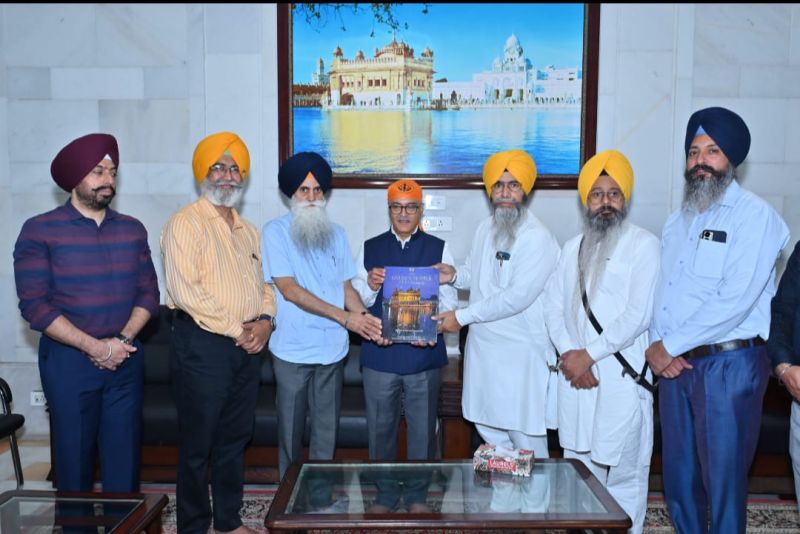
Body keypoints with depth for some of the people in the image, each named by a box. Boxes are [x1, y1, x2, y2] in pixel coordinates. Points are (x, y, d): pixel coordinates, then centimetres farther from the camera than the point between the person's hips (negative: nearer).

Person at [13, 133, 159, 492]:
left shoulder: (132, 230, 6)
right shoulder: (39, 231, -5)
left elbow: (148, 292, 6)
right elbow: (34, 305, -11)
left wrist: (123, 339, -10)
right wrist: (95, 347, -15)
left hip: (125, 361, 3)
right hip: (68, 362, -3)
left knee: (125, 458, 8)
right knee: (73, 460, 7)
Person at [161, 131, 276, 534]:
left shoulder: (248, 231, 16)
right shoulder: (186, 222, -8)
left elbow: (263, 284, 17)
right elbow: (185, 291, -18)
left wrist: (265, 321, -4)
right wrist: (236, 329, -16)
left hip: (245, 348, 7)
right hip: (202, 345, -7)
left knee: (234, 440, 16)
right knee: (197, 444, 4)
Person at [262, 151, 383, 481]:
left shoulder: (336, 234, 9)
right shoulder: (275, 232, -5)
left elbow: (346, 286, 9)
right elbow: (289, 290, -14)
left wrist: (364, 316, -12)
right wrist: (345, 317, -20)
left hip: (332, 347, 4)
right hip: (292, 349, -3)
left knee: (326, 431, 11)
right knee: (290, 430, 9)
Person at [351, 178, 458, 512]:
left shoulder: (439, 249, 2)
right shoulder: (370, 248, 6)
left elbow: (449, 299, -4)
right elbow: (357, 300, 5)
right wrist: (370, 286, -17)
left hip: (424, 355, -1)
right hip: (379, 354, 1)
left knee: (423, 429, 11)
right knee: (381, 428, 13)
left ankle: (418, 495, 29)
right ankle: (384, 494, 30)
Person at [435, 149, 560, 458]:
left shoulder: (537, 238, -16)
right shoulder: (484, 229, 10)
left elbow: (517, 296, -22)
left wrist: (462, 317, -17)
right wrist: (456, 275, -1)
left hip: (521, 354, -8)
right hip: (482, 347, 8)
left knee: (526, 442, 1)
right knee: (488, 430, 17)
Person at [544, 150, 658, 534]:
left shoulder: (643, 245, -3)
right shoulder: (571, 249, 14)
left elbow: (638, 314, -12)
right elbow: (554, 308, 10)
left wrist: (588, 355, -12)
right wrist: (569, 354, -6)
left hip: (621, 377, -5)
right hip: (575, 375, 5)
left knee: (623, 473, 0)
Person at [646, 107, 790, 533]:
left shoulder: (754, 216, -8)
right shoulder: (678, 220, 15)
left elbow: (735, 300, -18)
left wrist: (670, 346, -13)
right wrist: (656, 344, -4)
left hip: (729, 364, -6)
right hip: (674, 365, 6)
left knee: (722, 478, 3)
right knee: (678, 476, 14)